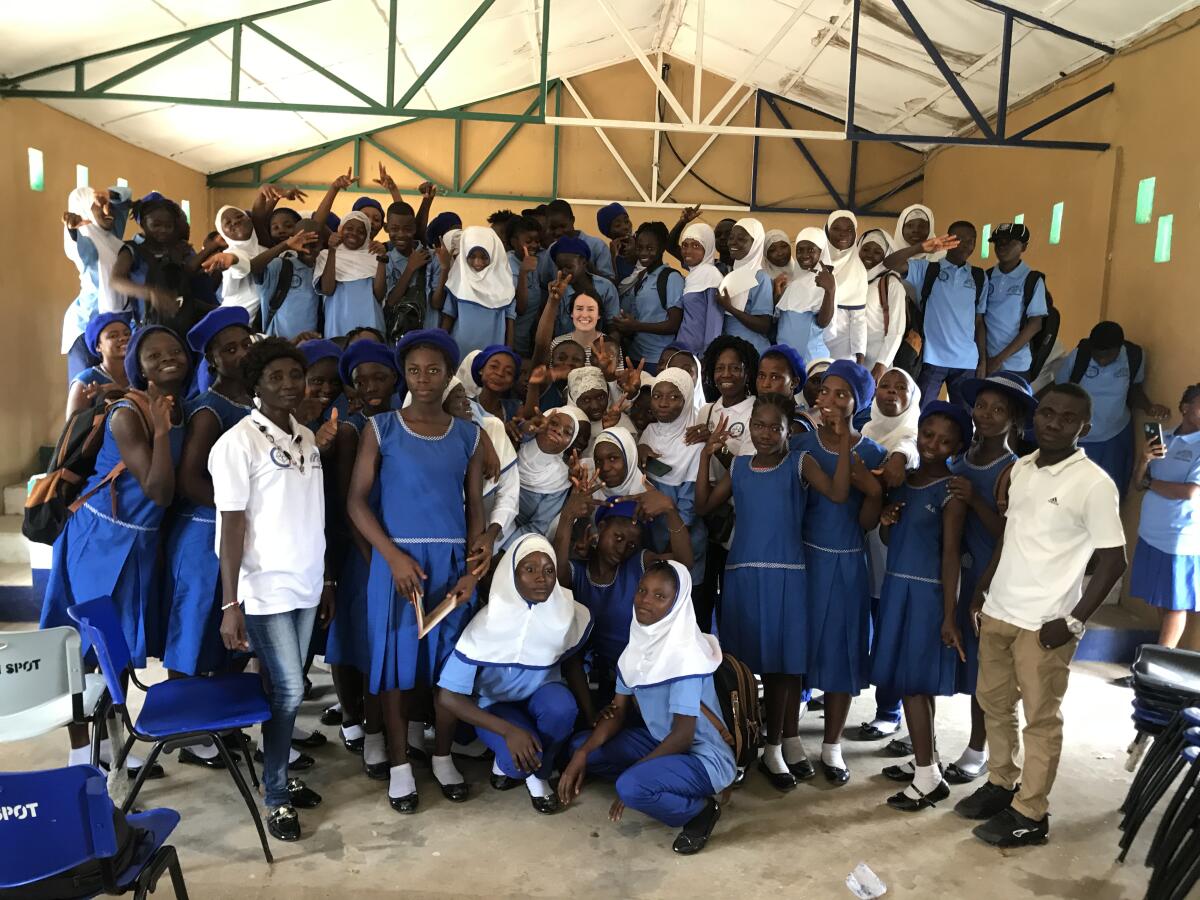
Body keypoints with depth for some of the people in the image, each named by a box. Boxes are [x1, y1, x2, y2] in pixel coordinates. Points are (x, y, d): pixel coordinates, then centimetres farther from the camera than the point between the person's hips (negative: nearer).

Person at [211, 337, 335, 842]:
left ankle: (279, 775, 29)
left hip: (304, 585, 6)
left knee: (287, 688, 13)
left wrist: (326, 581, 13)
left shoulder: (307, 439, 8)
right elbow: (232, 526, -14)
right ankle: (275, 795, 15)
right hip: (265, 589, -6)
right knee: (288, 690, -2)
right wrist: (230, 604, -16)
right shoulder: (238, 443, -11)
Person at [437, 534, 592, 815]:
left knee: (562, 707, -33)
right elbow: (447, 697, -26)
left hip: (541, 691, 3)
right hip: (494, 703, -2)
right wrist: (509, 730, -33)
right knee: (518, 759, -32)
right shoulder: (488, 624, -28)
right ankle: (505, 764, 7)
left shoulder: (570, 614, -18)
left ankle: (539, 775, -3)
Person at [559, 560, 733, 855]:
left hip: (704, 757, -8)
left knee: (632, 786, -32)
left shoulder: (684, 655, -25)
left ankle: (700, 809, -5)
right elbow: (617, 711, 1)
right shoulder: (638, 645, -2)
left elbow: (683, 736, -24)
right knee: (579, 746, 1)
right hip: (662, 741, 8)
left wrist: (631, 772, -19)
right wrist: (581, 755, -13)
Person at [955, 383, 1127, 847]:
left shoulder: (1094, 484, -13)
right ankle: (1001, 783, 35)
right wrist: (981, 590, 14)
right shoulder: (1021, 468, 7)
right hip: (998, 610, 7)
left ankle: (1030, 813, 18)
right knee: (993, 701, 17)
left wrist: (1075, 621, -15)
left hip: (1045, 622, -7)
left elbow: (1113, 560, -11)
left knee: (1041, 718, 6)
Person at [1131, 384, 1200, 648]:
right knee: (1162, 600, 15)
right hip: (1150, 534, 5)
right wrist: (1144, 460, -13)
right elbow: (1138, 483, 8)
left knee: (1175, 603, 4)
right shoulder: (1164, 439, 7)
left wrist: (1150, 482, -5)